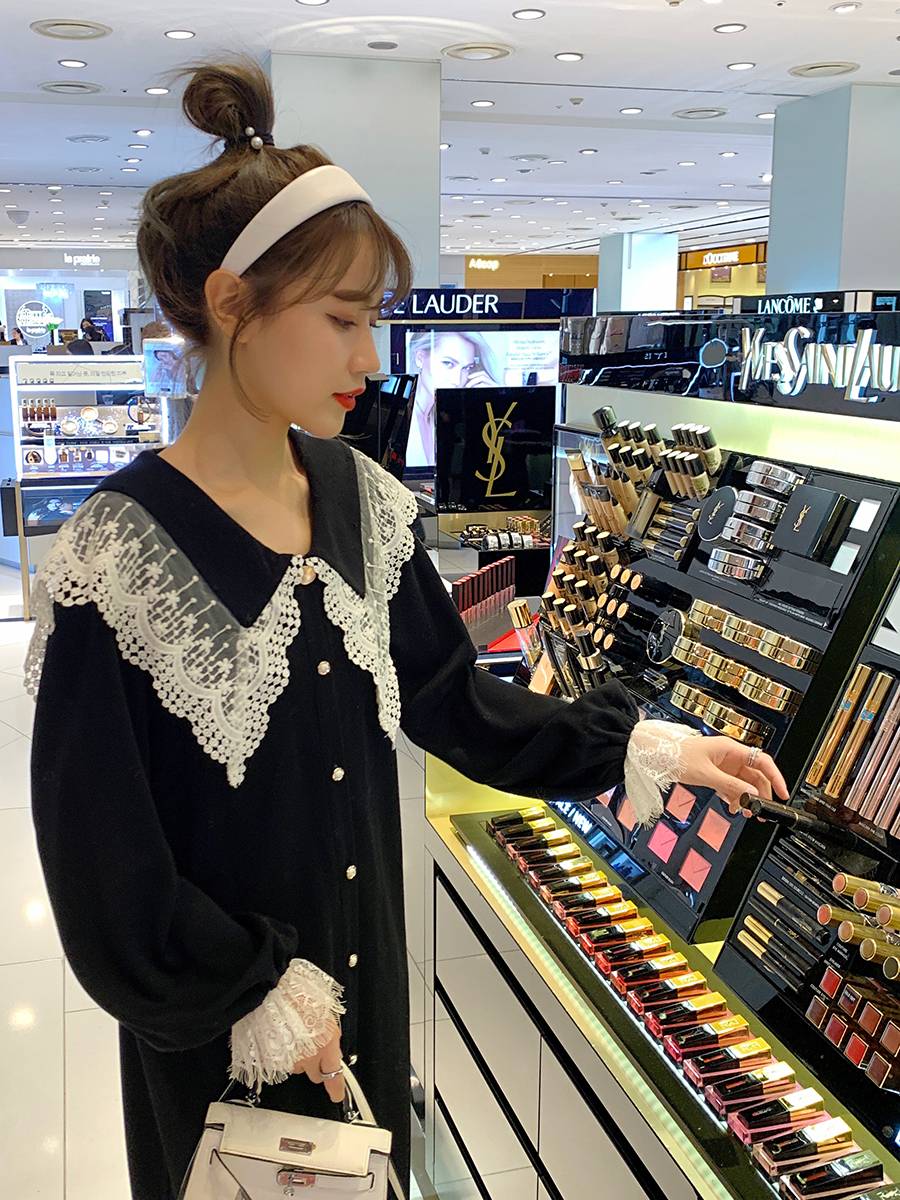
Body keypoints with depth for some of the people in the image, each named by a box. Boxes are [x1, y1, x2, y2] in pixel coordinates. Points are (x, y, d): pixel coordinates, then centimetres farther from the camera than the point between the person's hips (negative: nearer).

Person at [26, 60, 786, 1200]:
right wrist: (254, 996, -13)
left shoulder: (359, 499, -4)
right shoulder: (119, 552, -22)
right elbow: (103, 861, -18)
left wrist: (640, 746, 0)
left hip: (363, 968, 5)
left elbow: (451, 699, 4)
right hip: (218, 1036, -5)